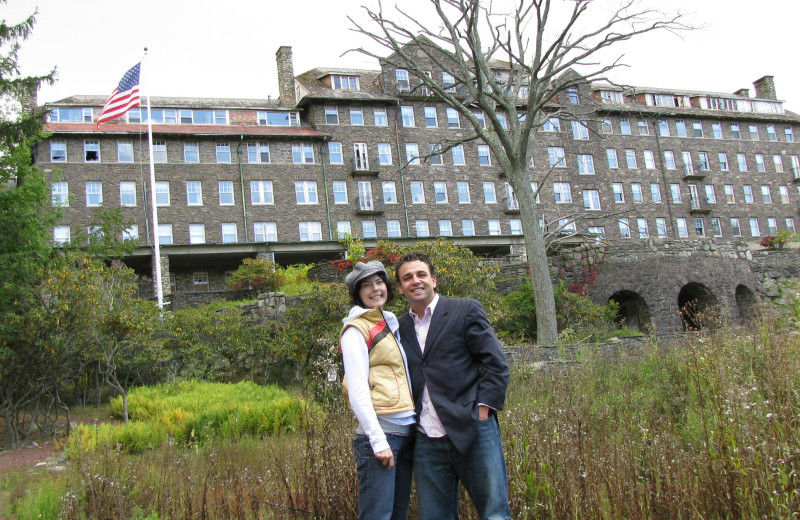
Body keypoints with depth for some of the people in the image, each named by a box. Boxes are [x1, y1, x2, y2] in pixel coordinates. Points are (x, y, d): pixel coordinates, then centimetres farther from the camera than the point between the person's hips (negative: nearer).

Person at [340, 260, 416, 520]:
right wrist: (378, 441, -17)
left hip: (406, 433, 8)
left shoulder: (392, 325, 18)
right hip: (380, 433, -8)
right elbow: (357, 390, -12)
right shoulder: (356, 330, -4)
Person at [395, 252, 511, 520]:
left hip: (473, 433, -3)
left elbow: (496, 364, -1)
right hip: (427, 443, 4)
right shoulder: (399, 328, 14)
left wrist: (482, 410, -9)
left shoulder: (466, 310, 3)